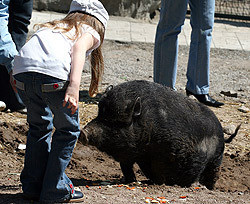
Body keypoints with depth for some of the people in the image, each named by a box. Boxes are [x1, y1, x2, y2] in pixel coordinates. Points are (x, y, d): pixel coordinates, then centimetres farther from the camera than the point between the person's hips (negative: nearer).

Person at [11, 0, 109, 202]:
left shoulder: (51, 27, 38)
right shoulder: (90, 32, 21)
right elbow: (78, 48, -1)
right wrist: (74, 86, -13)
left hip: (22, 67, 5)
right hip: (52, 72, -5)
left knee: (39, 126, 27)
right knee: (68, 129, 16)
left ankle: (32, 186, 30)